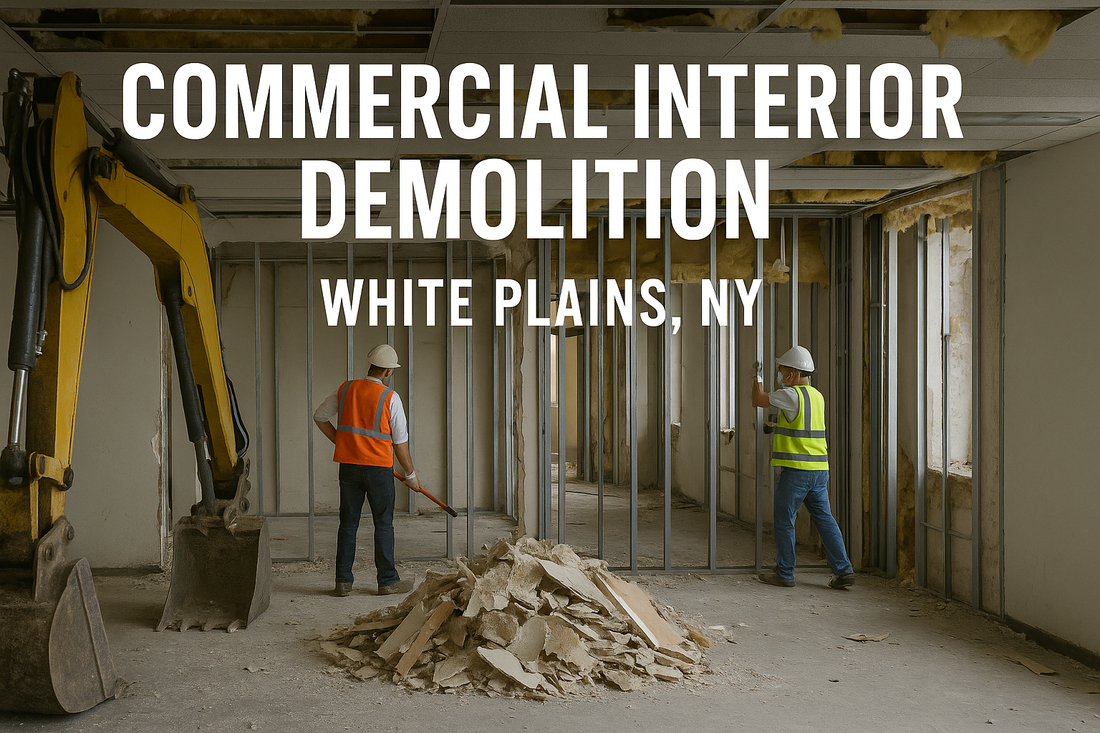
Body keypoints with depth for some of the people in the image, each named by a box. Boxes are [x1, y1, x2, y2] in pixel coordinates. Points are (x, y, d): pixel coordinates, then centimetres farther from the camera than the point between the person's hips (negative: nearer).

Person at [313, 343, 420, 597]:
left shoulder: (345, 390, 2)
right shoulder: (389, 398, -10)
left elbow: (320, 417, 13)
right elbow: (400, 442, -5)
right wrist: (411, 474, 6)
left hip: (348, 465, 4)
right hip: (379, 467, -4)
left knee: (348, 523, 9)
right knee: (383, 524, 6)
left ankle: (343, 581, 10)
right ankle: (387, 581, 9)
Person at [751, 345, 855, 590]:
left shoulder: (791, 394, -13)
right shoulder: (817, 396, 13)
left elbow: (758, 401, -3)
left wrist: (758, 379, 12)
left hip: (796, 469, -8)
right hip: (820, 469, 8)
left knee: (784, 521, 4)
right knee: (824, 519, 10)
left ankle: (784, 573, 10)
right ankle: (843, 571, 6)